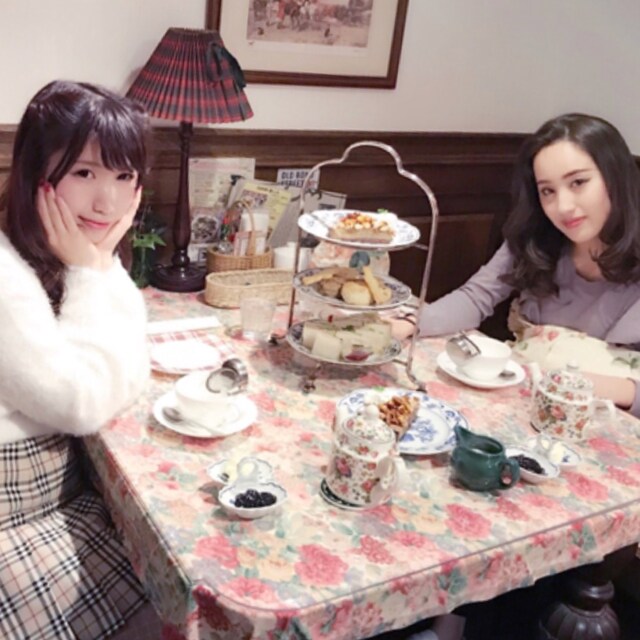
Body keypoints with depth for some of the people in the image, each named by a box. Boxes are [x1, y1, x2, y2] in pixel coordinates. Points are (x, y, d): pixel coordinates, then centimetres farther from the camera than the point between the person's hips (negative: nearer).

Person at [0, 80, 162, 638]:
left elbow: (127, 381, -4)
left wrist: (103, 263, -12)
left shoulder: (75, 259, 1)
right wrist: (86, 274, -22)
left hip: (62, 493, 8)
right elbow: (85, 405, -24)